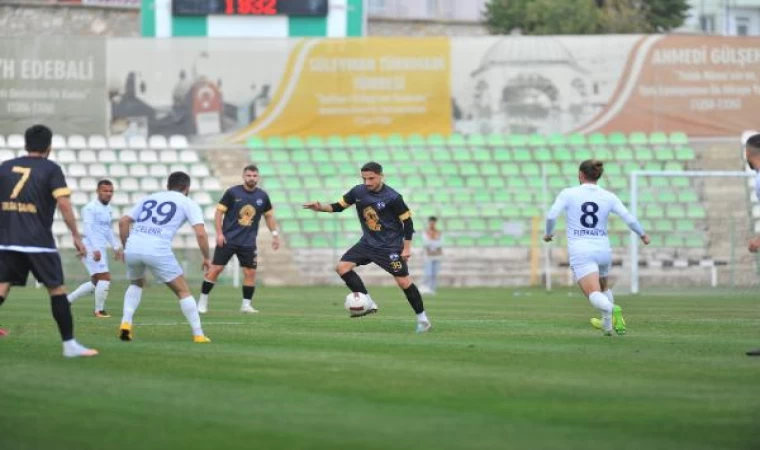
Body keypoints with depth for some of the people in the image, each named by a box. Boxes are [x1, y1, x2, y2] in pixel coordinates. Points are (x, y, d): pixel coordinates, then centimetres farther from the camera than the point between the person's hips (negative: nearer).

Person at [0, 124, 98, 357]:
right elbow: (64, 204, -10)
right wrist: (76, 236, -4)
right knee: (56, 289, 6)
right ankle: (69, 344, 6)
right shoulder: (51, 169, -2)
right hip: (38, 242, -3)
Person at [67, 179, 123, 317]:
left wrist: (116, 247, 19)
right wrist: (95, 249, -29)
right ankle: (99, 310, 0)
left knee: (95, 282, 14)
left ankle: (66, 301, 21)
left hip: (100, 249, 10)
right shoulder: (90, 208, -12)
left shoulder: (108, 209, 16)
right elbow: (88, 229, -20)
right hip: (91, 248, -10)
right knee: (105, 278, -12)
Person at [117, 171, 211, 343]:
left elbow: (123, 222, 21)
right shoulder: (189, 204, 14)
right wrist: (206, 258, 13)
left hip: (133, 247, 4)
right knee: (183, 291, 12)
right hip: (157, 250, -4)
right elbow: (201, 234, 1)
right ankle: (198, 334, 9)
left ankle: (126, 323, 16)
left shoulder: (149, 198, 26)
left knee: (136, 283, 33)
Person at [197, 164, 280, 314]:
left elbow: (269, 216, 16)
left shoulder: (262, 196, 3)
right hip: (227, 240, -3)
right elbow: (219, 211, -4)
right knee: (216, 268, -6)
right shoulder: (232, 192, -7)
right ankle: (203, 300, 5)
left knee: (250, 272, -2)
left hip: (248, 243, 3)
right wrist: (219, 233, -11)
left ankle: (246, 304, 10)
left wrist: (275, 234, 8)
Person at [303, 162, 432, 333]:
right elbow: (338, 206, 6)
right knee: (342, 267, -6)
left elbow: (407, 221, -11)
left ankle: (422, 319, 7)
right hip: (368, 242, 6)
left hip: (390, 245, -6)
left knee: (403, 281, -7)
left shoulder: (392, 197, -18)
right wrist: (320, 207, -12)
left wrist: (407, 248, -11)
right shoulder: (358, 192, -4)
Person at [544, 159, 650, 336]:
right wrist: (643, 235, 20)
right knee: (603, 286, 31)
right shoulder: (609, 197, 6)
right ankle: (608, 324, 23)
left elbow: (551, 216, -7)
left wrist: (548, 233, 14)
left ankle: (611, 309, -46)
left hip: (580, 252, -4)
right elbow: (629, 218, 2)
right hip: (603, 250, 4)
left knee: (594, 294, -15)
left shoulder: (568, 194, 0)